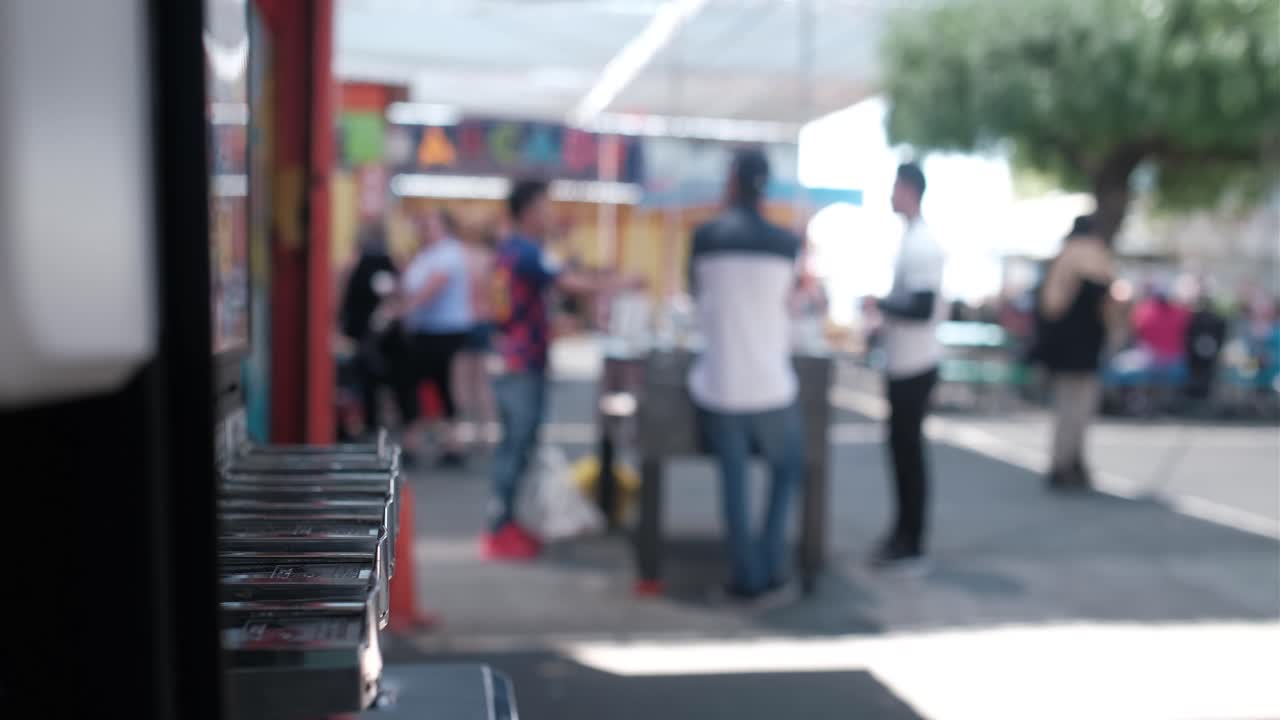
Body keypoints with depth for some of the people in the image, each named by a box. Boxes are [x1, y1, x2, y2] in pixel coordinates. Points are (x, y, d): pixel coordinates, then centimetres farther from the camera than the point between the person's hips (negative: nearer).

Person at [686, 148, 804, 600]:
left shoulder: (704, 237, -3)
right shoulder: (786, 242, -4)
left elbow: (698, 300, 8)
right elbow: (786, 305, 7)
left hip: (720, 381, 1)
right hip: (769, 380, 0)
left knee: (733, 479, 9)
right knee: (788, 468, 20)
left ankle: (746, 575, 15)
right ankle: (773, 563, 16)